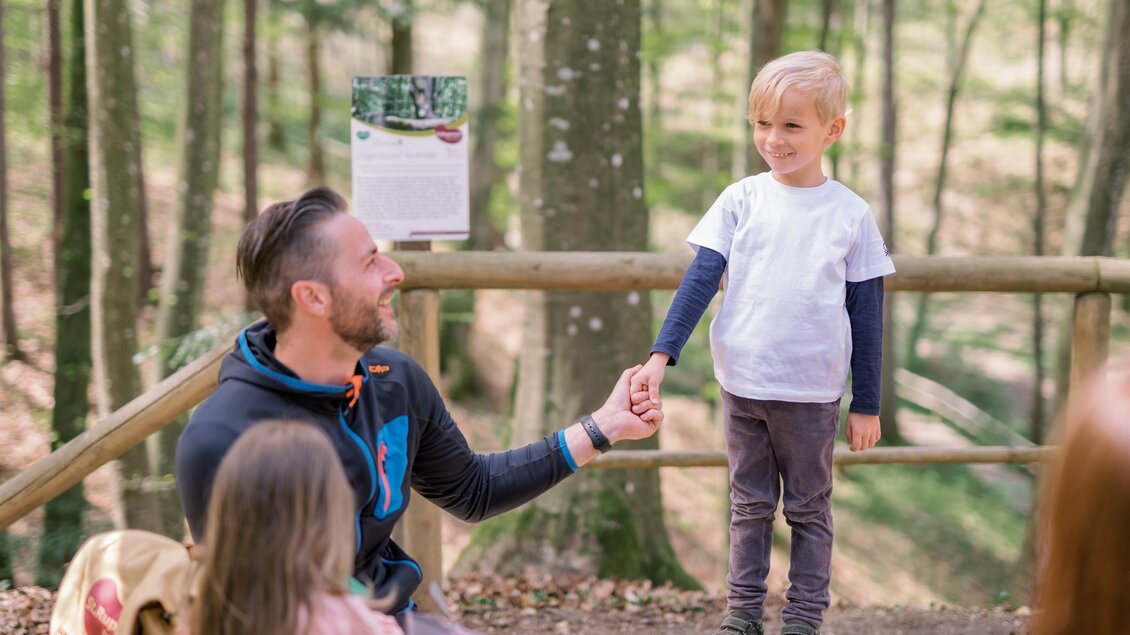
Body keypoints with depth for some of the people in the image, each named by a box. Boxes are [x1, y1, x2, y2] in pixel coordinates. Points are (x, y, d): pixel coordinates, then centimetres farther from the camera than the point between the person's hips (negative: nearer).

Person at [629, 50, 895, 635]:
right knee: (750, 507, 12)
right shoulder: (740, 201, -1)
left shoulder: (851, 215, -3)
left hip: (812, 393, -1)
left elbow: (866, 316, 1)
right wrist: (661, 355, -17)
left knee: (808, 509, 10)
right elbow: (699, 281, -5)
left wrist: (867, 404, 1)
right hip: (742, 384, 2)